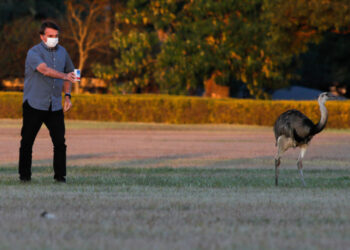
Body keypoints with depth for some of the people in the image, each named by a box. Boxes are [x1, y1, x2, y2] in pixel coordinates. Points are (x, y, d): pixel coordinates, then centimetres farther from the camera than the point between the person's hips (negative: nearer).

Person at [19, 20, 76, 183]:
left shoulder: (62, 52, 10)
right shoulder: (34, 53, -10)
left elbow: (67, 73, 23)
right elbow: (45, 70, -29)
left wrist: (67, 95, 9)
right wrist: (65, 76, -43)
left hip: (55, 106, 4)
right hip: (34, 104, -4)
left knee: (60, 141, -4)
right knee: (27, 141, 0)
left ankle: (60, 176, 4)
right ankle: (24, 175, 11)